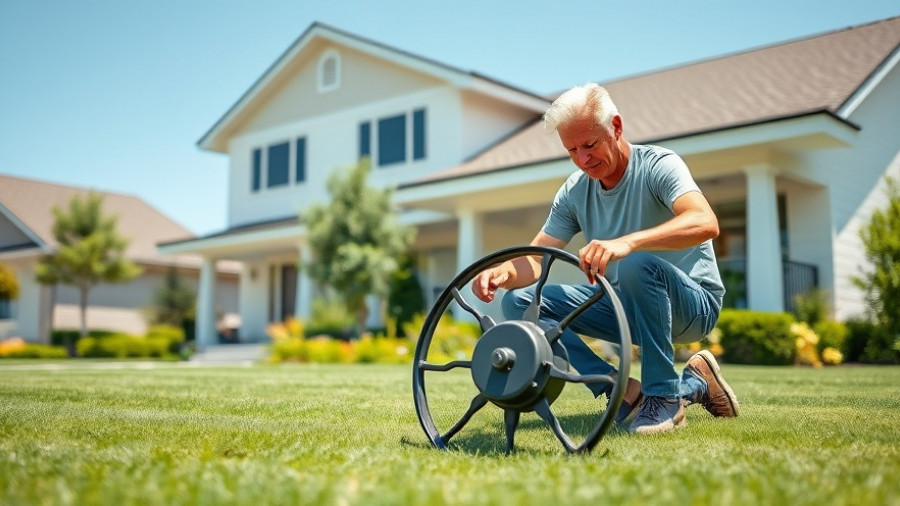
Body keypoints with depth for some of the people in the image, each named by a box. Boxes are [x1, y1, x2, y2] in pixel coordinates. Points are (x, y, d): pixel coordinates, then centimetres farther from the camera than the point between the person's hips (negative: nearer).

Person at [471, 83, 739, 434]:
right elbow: (535, 259, -2)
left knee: (638, 265, -39)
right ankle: (623, 391, -16)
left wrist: (625, 243, -51)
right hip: (627, 306, 6)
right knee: (519, 300, -9)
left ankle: (665, 397, -21)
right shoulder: (574, 192, 1)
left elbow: (705, 223, -36)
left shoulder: (658, 165, -16)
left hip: (692, 303, -6)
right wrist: (503, 272, -27)